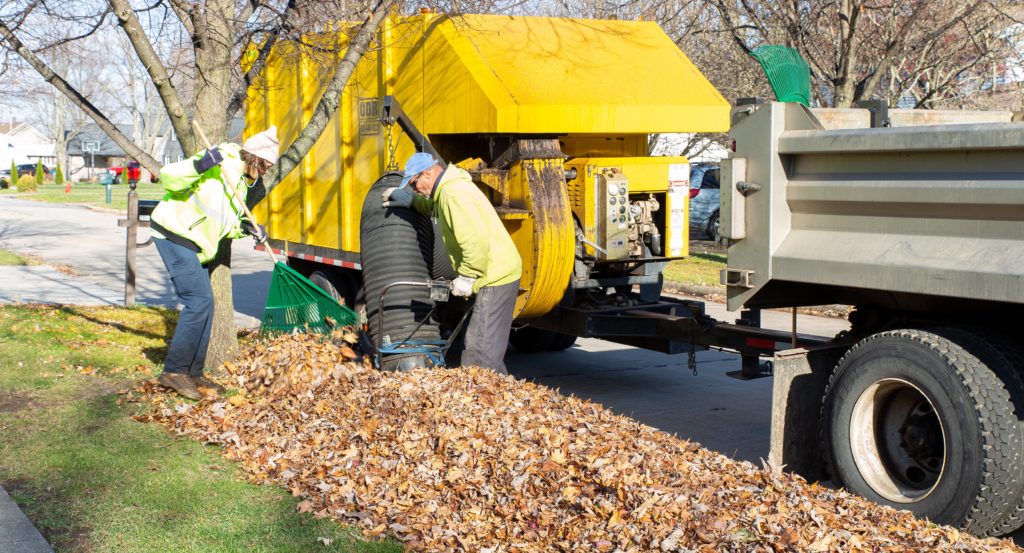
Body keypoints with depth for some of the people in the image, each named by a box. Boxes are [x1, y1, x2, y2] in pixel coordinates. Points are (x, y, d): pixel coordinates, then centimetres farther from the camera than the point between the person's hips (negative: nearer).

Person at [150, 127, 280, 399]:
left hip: (193, 243, 10)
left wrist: (245, 228, -1)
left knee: (203, 304, 10)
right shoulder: (221, 162, -15)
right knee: (199, 300, -15)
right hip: (173, 233, -10)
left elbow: (223, 223, 18)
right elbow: (169, 178, -21)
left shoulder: (241, 182, 14)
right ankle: (174, 370, -9)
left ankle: (193, 372, 19)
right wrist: (199, 165, -36)